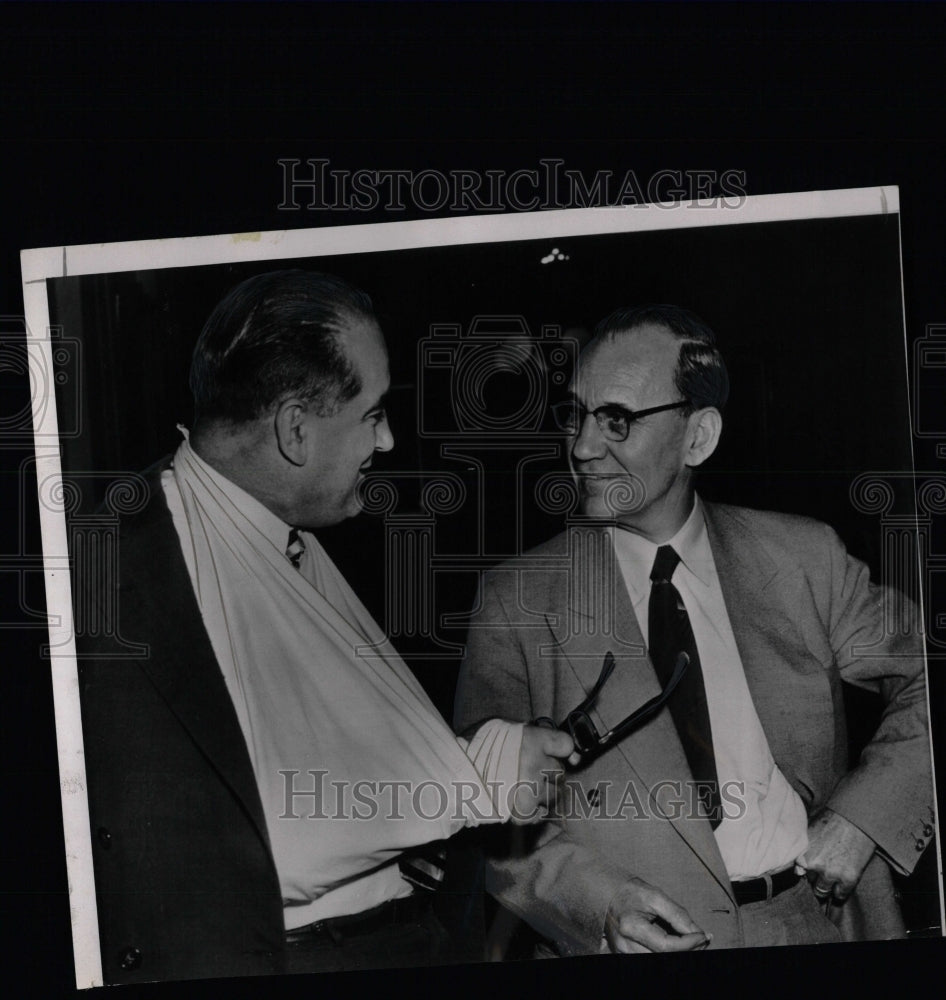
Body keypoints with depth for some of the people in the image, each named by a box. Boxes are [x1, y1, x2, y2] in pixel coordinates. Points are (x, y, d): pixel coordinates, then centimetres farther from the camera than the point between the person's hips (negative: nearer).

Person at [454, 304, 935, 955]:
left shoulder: (805, 559, 8)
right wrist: (595, 899, -15)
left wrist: (862, 815, -3)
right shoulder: (517, 601, 3)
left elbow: (929, 683, 12)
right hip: (645, 940, -1)